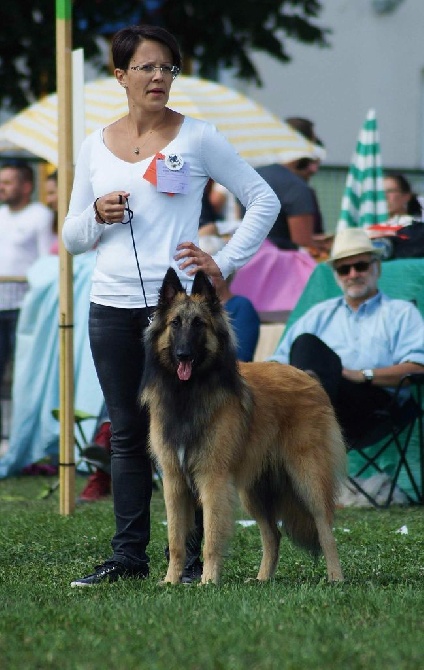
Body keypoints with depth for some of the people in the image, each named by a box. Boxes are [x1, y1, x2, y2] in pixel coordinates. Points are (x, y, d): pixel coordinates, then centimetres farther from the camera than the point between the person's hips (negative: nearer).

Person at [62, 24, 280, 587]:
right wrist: (98, 217, -6)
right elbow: (71, 238, 15)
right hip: (112, 307, 4)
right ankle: (128, 555, 11)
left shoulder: (197, 138, 1)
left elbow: (264, 201, 3)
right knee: (127, 434, 7)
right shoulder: (95, 146, 11)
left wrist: (224, 263, -4)